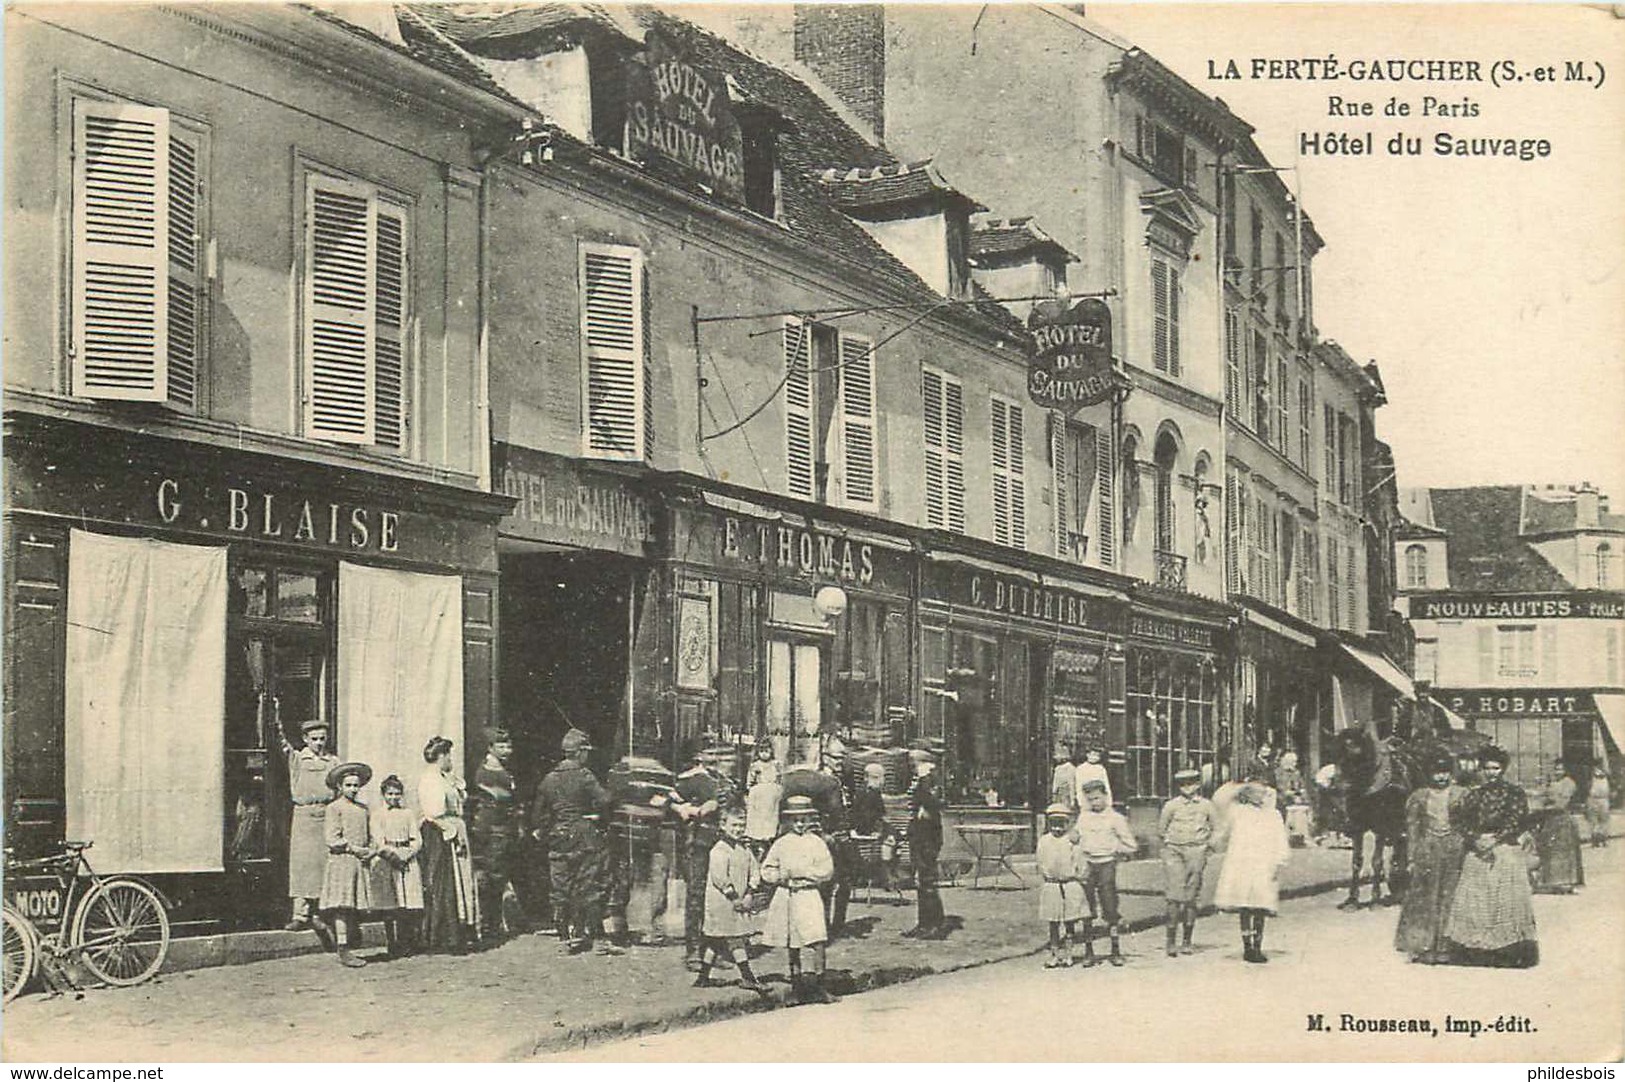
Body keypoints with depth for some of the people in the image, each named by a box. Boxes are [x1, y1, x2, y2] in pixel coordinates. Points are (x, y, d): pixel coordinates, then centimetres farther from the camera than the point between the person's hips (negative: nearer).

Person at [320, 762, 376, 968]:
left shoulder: (363, 809, 17)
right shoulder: (333, 808, -2)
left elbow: (370, 836, 24)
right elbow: (331, 838, -9)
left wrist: (371, 851, 4)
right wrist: (354, 849, -12)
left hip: (360, 862, 6)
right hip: (341, 861, -6)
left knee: (357, 907, 4)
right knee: (342, 906, -8)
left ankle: (352, 942, 14)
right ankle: (343, 951, -9)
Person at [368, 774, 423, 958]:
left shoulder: (408, 813, 15)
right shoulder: (377, 814, 6)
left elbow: (417, 841, 8)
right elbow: (379, 842, -3)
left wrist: (403, 856, -7)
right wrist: (392, 856, -12)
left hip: (408, 861, 2)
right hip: (385, 864, -2)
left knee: (411, 907, -5)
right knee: (389, 909, -5)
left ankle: (406, 945, 6)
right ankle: (392, 946, 1)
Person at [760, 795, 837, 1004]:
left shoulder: (816, 843, 1)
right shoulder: (781, 844, 9)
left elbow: (827, 871, -6)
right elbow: (766, 870, 13)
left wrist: (804, 873, -13)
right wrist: (779, 876, -6)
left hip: (808, 895, -3)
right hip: (786, 896, 3)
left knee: (817, 940, -14)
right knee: (792, 944, 11)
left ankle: (819, 985, -10)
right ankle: (796, 981, 23)